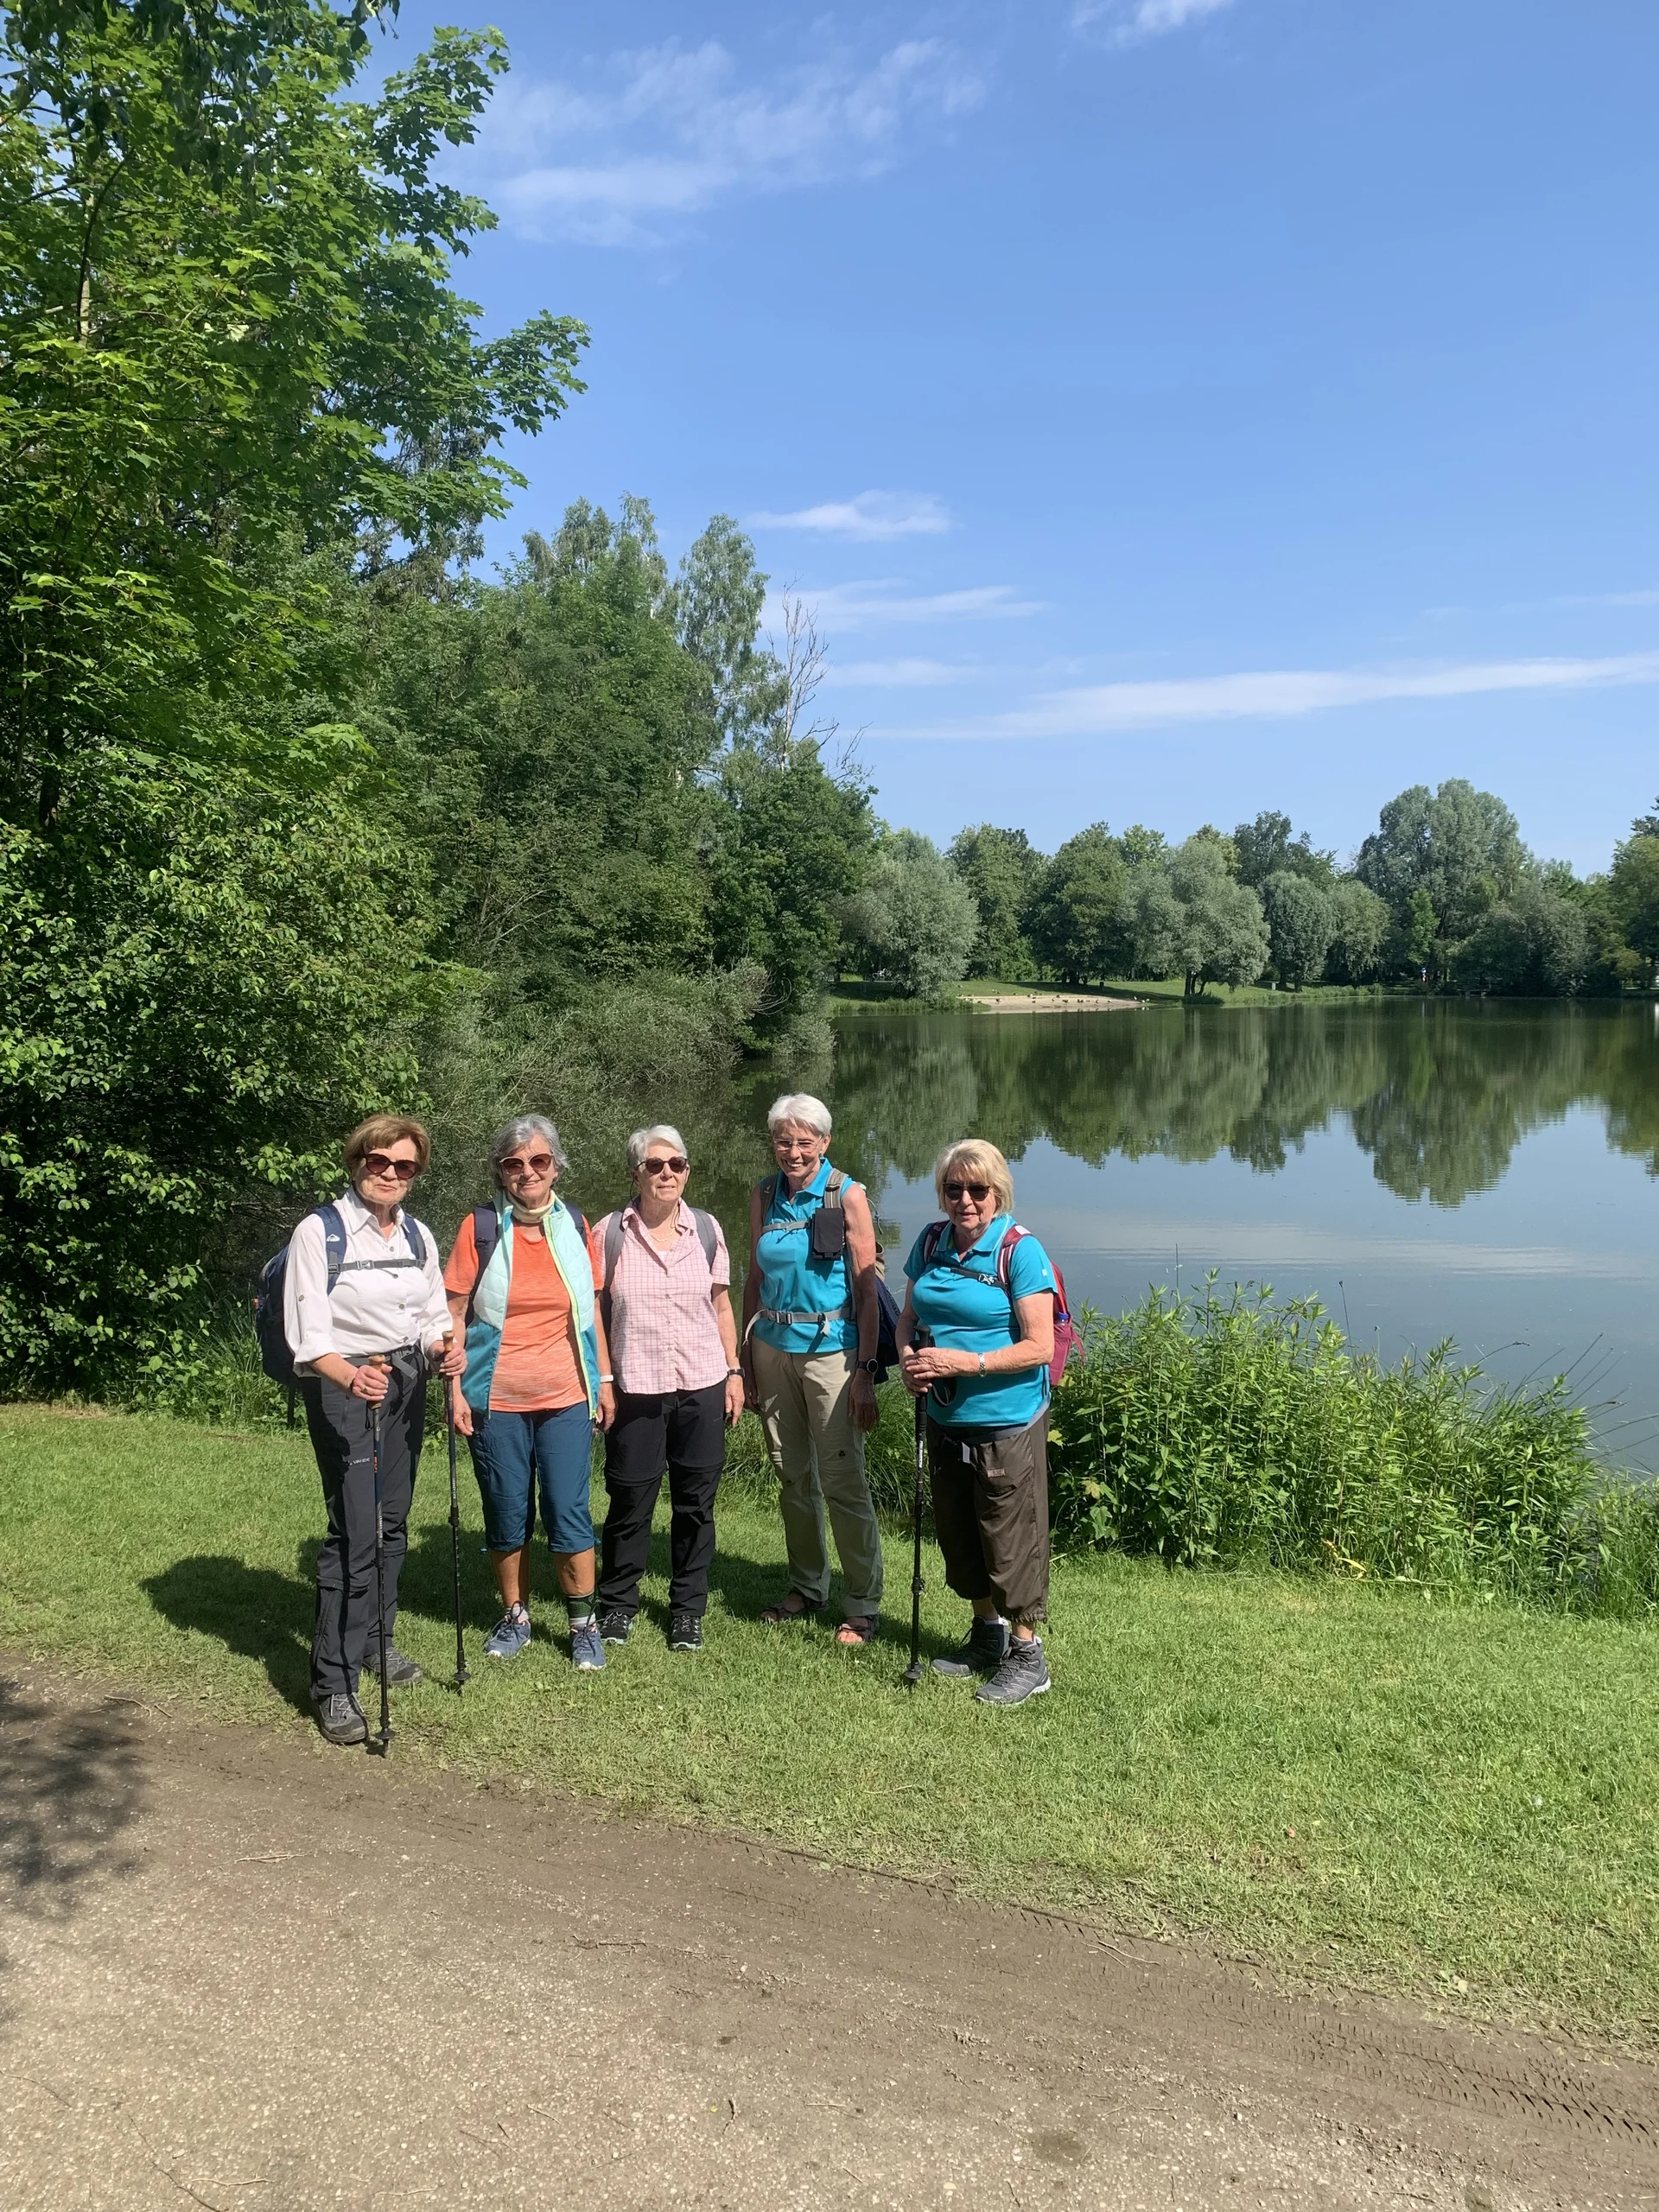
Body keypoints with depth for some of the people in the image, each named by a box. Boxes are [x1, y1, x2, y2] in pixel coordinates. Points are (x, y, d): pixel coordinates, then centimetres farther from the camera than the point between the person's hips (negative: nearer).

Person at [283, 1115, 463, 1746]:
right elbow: (309, 1336, -17)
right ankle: (334, 1683, -2)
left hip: (405, 1381, 6)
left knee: (393, 1521, 12)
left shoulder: (419, 1236, 6)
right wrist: (351, 1377, -34)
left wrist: (442, 1350, -11)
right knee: (355, 1530, -12)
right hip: (341, 1386, -6)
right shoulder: (319, 1232, -11)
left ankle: (375, 1640, 33)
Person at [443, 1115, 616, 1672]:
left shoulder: (575, 1227, 4)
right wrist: (455, 1388, -7)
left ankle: (584, 1623, 15)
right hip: (496, 1401, -1)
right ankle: (515, 1617, 27)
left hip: (566, 1398, 1)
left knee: (569, 1513, -1)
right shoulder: (480, 1228, -3)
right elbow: (454, 1314, -1)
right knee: (507, 1515, 9)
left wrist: (605, 1380, 8)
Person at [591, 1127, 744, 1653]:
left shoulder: (706, 1229, 4)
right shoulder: (609, 1233, -3)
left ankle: (688, 1608, 24)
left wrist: (734, 1372, 7)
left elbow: (721, 1306, 11)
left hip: (702, 1387, 2)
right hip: (635, 1390, -2)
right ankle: (617, 1603, 25)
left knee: (695, 1502, 8)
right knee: (630, 1502, 5)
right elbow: (594, 1312, 1)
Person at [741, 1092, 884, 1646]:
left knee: (843, 1480, -5)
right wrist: (743, 1359, 10)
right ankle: (807, 1585, 30)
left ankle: (864, 1605, 9)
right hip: (772, 1347, 5)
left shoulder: (847, 1196, -7)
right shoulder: (764, 1194, 6)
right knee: (792, 1475, 14)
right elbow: (756, 1278, 12)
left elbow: (866, 1289, -8)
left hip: (830, 1348, -5)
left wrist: (865, 1372, -13)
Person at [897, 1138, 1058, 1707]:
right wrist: (908, 1357, -7)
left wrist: (965, 1363, -24)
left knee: (1010, 1537, 2)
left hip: (1007, 1422, -7)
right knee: (956, 1532, 17)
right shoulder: (931, 1243, 4)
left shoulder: (1019, 1251, -14)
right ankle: (987, 1633, 37)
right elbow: (909, 1315, 14)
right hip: (945, 1417, 7)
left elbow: (1039, 1347, -17)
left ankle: (1028, 1655, 18)